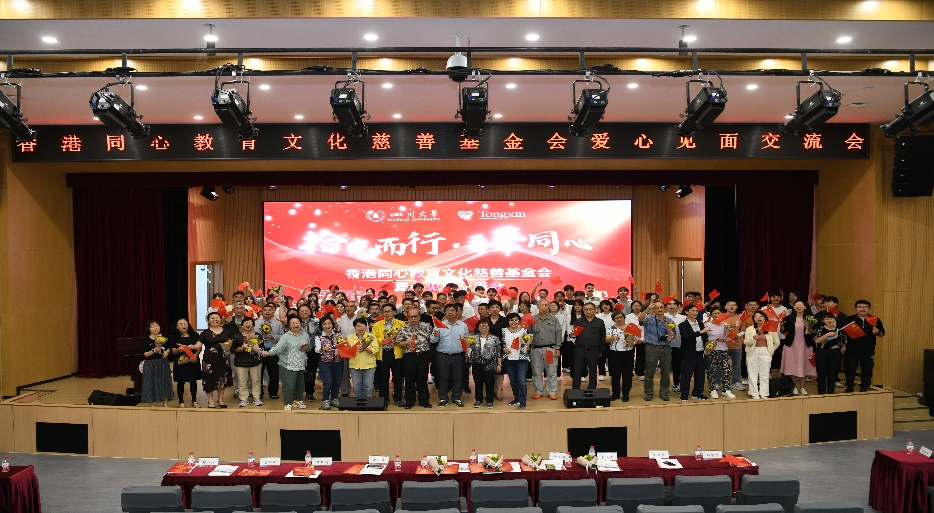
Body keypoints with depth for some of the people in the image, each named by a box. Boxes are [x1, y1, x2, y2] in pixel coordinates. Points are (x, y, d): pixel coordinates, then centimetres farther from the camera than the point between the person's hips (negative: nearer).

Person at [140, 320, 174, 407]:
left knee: (164, 381, 10)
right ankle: (151, 403, 12)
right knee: (151, 382, 1)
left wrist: (167, 352, -8)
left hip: (163, 363, 4)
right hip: (151, 365, -4)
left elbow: (168, 348, 13)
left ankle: (165, 402, 22)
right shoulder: (147, 340, -9)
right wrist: (154, 350, -26)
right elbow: (145, 354, -12)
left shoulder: (164, 338, 2)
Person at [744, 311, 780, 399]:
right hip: (753, 353, 0)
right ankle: (754, 394, 7)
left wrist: (770, 351, 6)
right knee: (753, 374, 1)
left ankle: (764, 394, 9)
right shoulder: (750, 329, 4)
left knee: (764, 375, 2)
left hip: (765, 352, 0)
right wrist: (753, 338, -20)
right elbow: (746, 342, -3)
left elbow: (777, 342, 11)